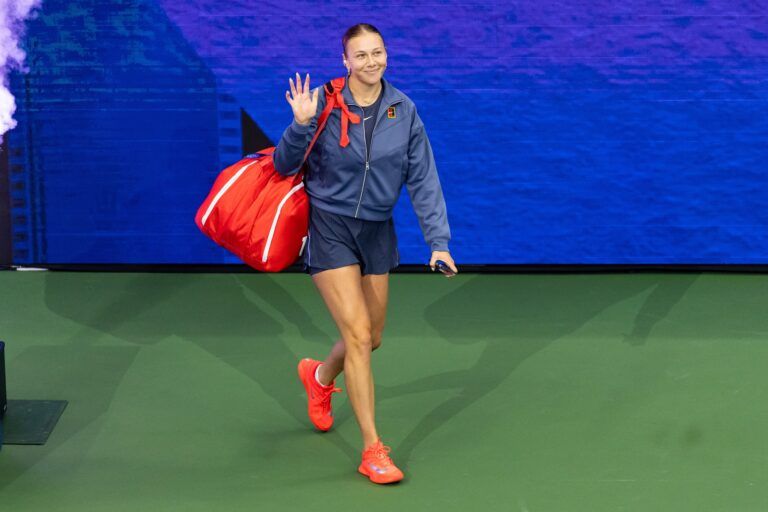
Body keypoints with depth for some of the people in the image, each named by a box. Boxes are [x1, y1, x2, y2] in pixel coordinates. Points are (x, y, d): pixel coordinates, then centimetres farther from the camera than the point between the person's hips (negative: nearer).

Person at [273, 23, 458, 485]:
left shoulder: (403, 111, -3)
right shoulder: (324, 103, -13)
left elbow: (423, 180, -1)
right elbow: (286, 166, -9)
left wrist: (439, 241, -7)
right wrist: (302, 125, -27)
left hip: (377, 231, 5)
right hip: (330, 227, -5)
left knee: (371, 339, 15)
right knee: (357, 334, -12)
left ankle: (320, 376, 50)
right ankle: (373, 450, -5)